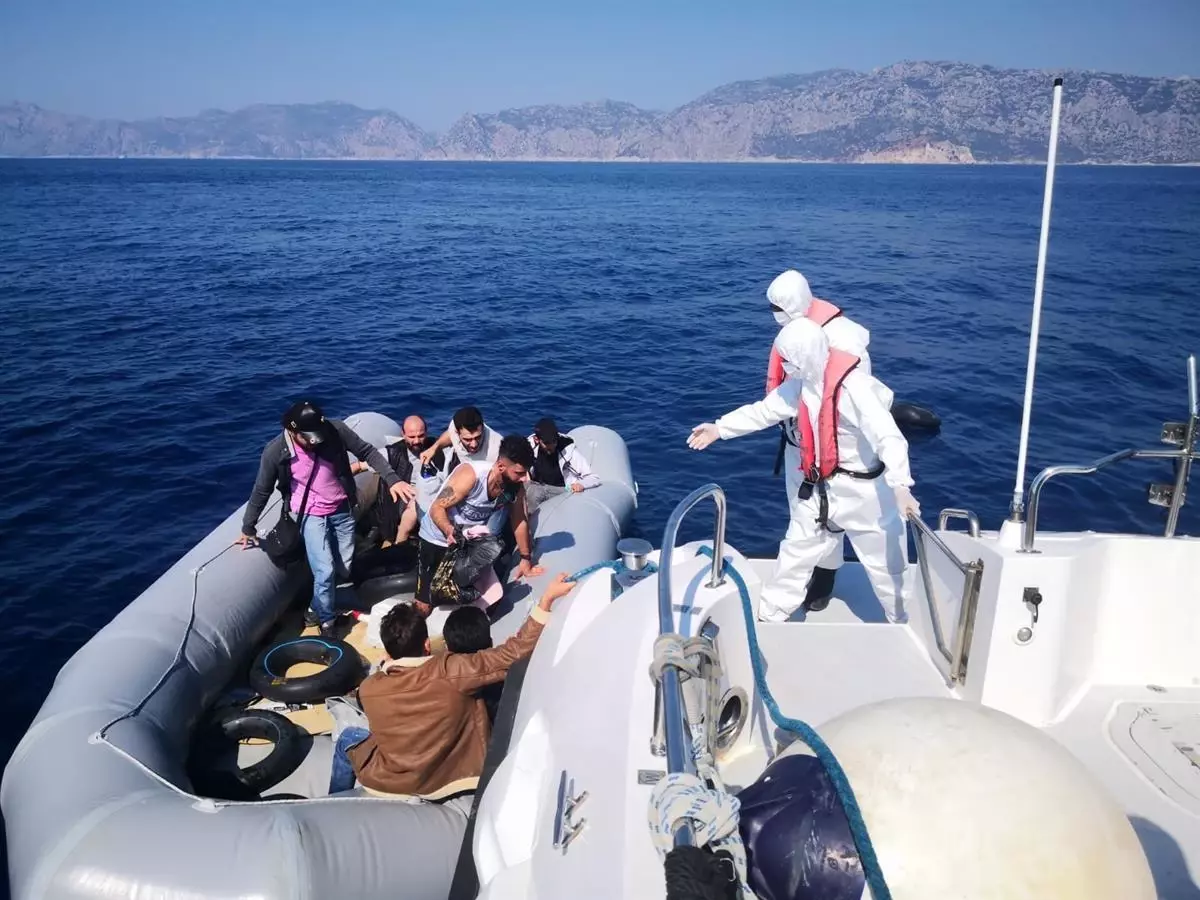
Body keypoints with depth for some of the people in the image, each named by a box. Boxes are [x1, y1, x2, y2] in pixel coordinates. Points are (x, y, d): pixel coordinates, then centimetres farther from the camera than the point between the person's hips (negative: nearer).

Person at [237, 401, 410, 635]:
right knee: (325, 571, -12)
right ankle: (327, 624, 12)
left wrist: (392, 480, -20)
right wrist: (248, 527, 4)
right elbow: (261, 491, -7)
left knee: (344, 569, 10)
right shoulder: (275, 452, -22)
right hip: (311, 515, -2)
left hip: (342, 510, 3)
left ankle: (317, 609, 37)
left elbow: (367, 452, -9)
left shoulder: (335, 430, -21)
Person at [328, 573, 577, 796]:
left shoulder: (368, 688, -18)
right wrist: (547, 600, -25)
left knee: (348, 737, 26)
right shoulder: (450, 670, -27)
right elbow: (515, 652, -26)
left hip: (395, 781, 0)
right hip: (455, 776, 0)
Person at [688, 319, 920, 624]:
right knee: (794, 552, 17)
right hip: (823, 488, 7)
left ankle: (902, 624, 31)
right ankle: (769, 617, 32)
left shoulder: (854, 388, -28)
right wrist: (719, 428, 7)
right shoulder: (802, 382, -3)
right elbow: (765, 410, 7)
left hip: (865, 491, -7)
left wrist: (900, 486, -46)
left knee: (885, 564, 10)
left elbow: (888, 438, -34)